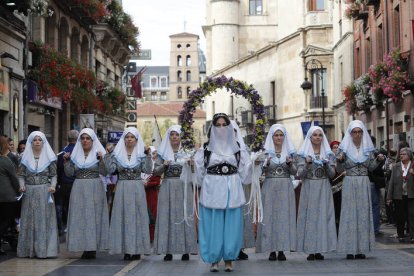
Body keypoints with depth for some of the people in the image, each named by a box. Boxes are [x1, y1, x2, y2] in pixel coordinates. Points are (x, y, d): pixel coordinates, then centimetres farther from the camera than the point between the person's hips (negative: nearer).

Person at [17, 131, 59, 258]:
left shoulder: (49, 157, 4)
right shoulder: (25, 157, 7)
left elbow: (54, 175, 4)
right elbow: (21, 175, 9)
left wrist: (52, 186, -13)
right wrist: (22, 185, -10)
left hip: (45, 192, -1)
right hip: (29, 193, 2)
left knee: (45, 219, -3)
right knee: (29, 220, 2)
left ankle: (45, 249, 0)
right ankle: (29, 249, 9)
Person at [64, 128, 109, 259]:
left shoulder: (99, 153, 3)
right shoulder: (75, 155, 12)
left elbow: (104, 172, -6)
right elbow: (69, 173, 7)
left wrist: (101, 159, -19)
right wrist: (66, 161, -5)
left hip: (94, 189, -3)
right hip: (78, 189, 3)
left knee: (94, 216, -4)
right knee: (79, 217, 0)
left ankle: (93, 248, 0)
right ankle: (85, 248, 5)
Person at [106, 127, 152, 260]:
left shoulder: (141, 154, 5)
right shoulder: (117, 154, 7)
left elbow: (147, 170, -7)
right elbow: (111, 169, -4)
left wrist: (147, 155, -12)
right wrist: (108, 155, -6)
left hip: (137, 189, -1)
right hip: (122, 189, 1)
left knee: (137, 217, 0)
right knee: (123, 218, -1)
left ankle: (137, 249, 6)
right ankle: (126, 250, 4)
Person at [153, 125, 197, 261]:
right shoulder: (163, 152, 9)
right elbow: (155, 171, 7)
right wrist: (164, 166, -11)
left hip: (183, 187, -1)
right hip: (167, 187, 1)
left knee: (184, 216, -1)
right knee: (167, 217, -2)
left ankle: (186, 250, 3)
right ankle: (168, 251, 1)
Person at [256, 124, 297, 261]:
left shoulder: (290, 152, 9)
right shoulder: (266, 152, 4)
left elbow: (294, 172, 6)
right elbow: (261, 171, -1)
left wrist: (290, 163, -14)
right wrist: (266, 164, -21)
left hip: (285, 188, 1)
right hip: (270, 187, -1)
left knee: (284, 216, -1)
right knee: (269, 216, -3)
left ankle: (282, 250, 3)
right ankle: (272, 250, 1)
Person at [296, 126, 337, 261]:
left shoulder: (328, 153, 10)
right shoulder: (304, 153, 5)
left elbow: (332, 173, 6)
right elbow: (300, 174, -1)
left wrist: (326, 165, -12)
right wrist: (307, 164, -18)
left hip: (324, 189, 2)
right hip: (309, 188, -2)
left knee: (323, 216, -1)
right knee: (309, 216, -4)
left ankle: (319, 250, 4)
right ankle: (310, 250, -1)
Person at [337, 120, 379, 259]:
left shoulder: (368, 148, 8)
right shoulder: (345, 149, 1)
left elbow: (371, 167, 11)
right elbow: (340, 169, 0)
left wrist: (378, 160, -6)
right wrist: (339, 160, -19)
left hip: (364, 184, 3)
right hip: (349, 184, -3)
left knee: (363, 214, 2)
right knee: (349, 214, -4)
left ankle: (361, 249, 7)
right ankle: (350, 249, -2)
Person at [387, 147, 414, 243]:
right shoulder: (396, 167, 8)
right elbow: (391, 182, 6)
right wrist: (389, 197, 2)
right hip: (399, 196, 2)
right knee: (400, 217, 7)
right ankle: (401, 235, 17)